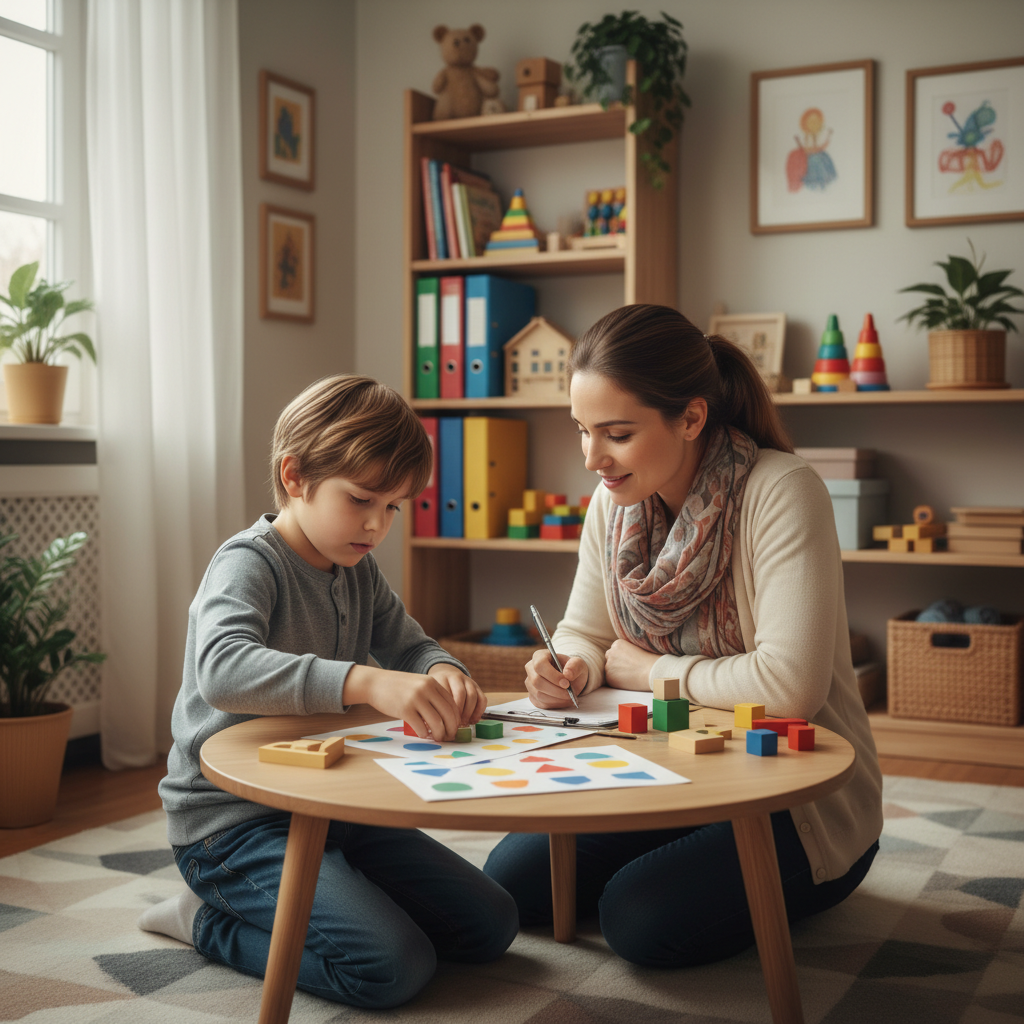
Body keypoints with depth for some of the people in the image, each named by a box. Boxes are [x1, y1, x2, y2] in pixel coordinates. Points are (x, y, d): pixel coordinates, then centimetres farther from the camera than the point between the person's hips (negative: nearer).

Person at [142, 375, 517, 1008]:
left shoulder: (359, 571, 8)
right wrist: (366, 681, -53)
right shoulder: (249, 564, -19)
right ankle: (210, 924, -1)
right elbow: (223, 669, -38)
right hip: (232, 820, -8)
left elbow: (411, 647, 13)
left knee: (491, 926, 3)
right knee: (396, 967, -24)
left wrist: (443, 674, -14)